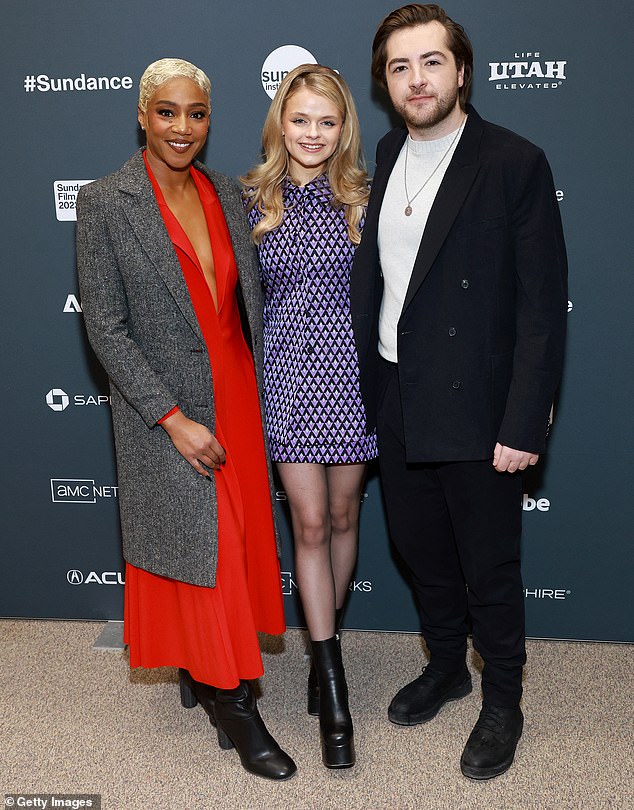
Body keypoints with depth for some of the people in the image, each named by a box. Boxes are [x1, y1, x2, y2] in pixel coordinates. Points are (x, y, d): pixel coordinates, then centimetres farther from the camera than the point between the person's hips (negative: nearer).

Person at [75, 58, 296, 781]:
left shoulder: (224, 193, 5)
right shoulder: (103, 204, -10)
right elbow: (106, 328, -12)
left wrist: (259, 390, 7)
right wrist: (174, 419, -16)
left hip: (236, 398, 5)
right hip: (167, 411, -5)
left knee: (235, 535, 13)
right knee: (200, 548, 2)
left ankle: (197, 673, 34)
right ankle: (233, 704, 17)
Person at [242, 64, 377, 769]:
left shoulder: (361, 197, 1)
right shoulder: (254, 197, 2)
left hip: (352, 367, 1)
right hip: (288, 370, 0)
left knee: (342, 514, 11)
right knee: (309, 522, 0)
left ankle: (327, 636, 35)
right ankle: (331, 683, 9)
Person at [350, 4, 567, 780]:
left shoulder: (515, 163, -11)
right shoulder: (387, 156, 7)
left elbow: (543, 304, -13)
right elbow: (372, 274, 10)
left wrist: (523, 424, -17)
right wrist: (370, 383, 6)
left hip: (475, 410, -5)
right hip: (396, 401, 6)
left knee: (489, 567, 10)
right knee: (421, 549, 20)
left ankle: (502, 701, 33)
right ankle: (445, 666, 44)